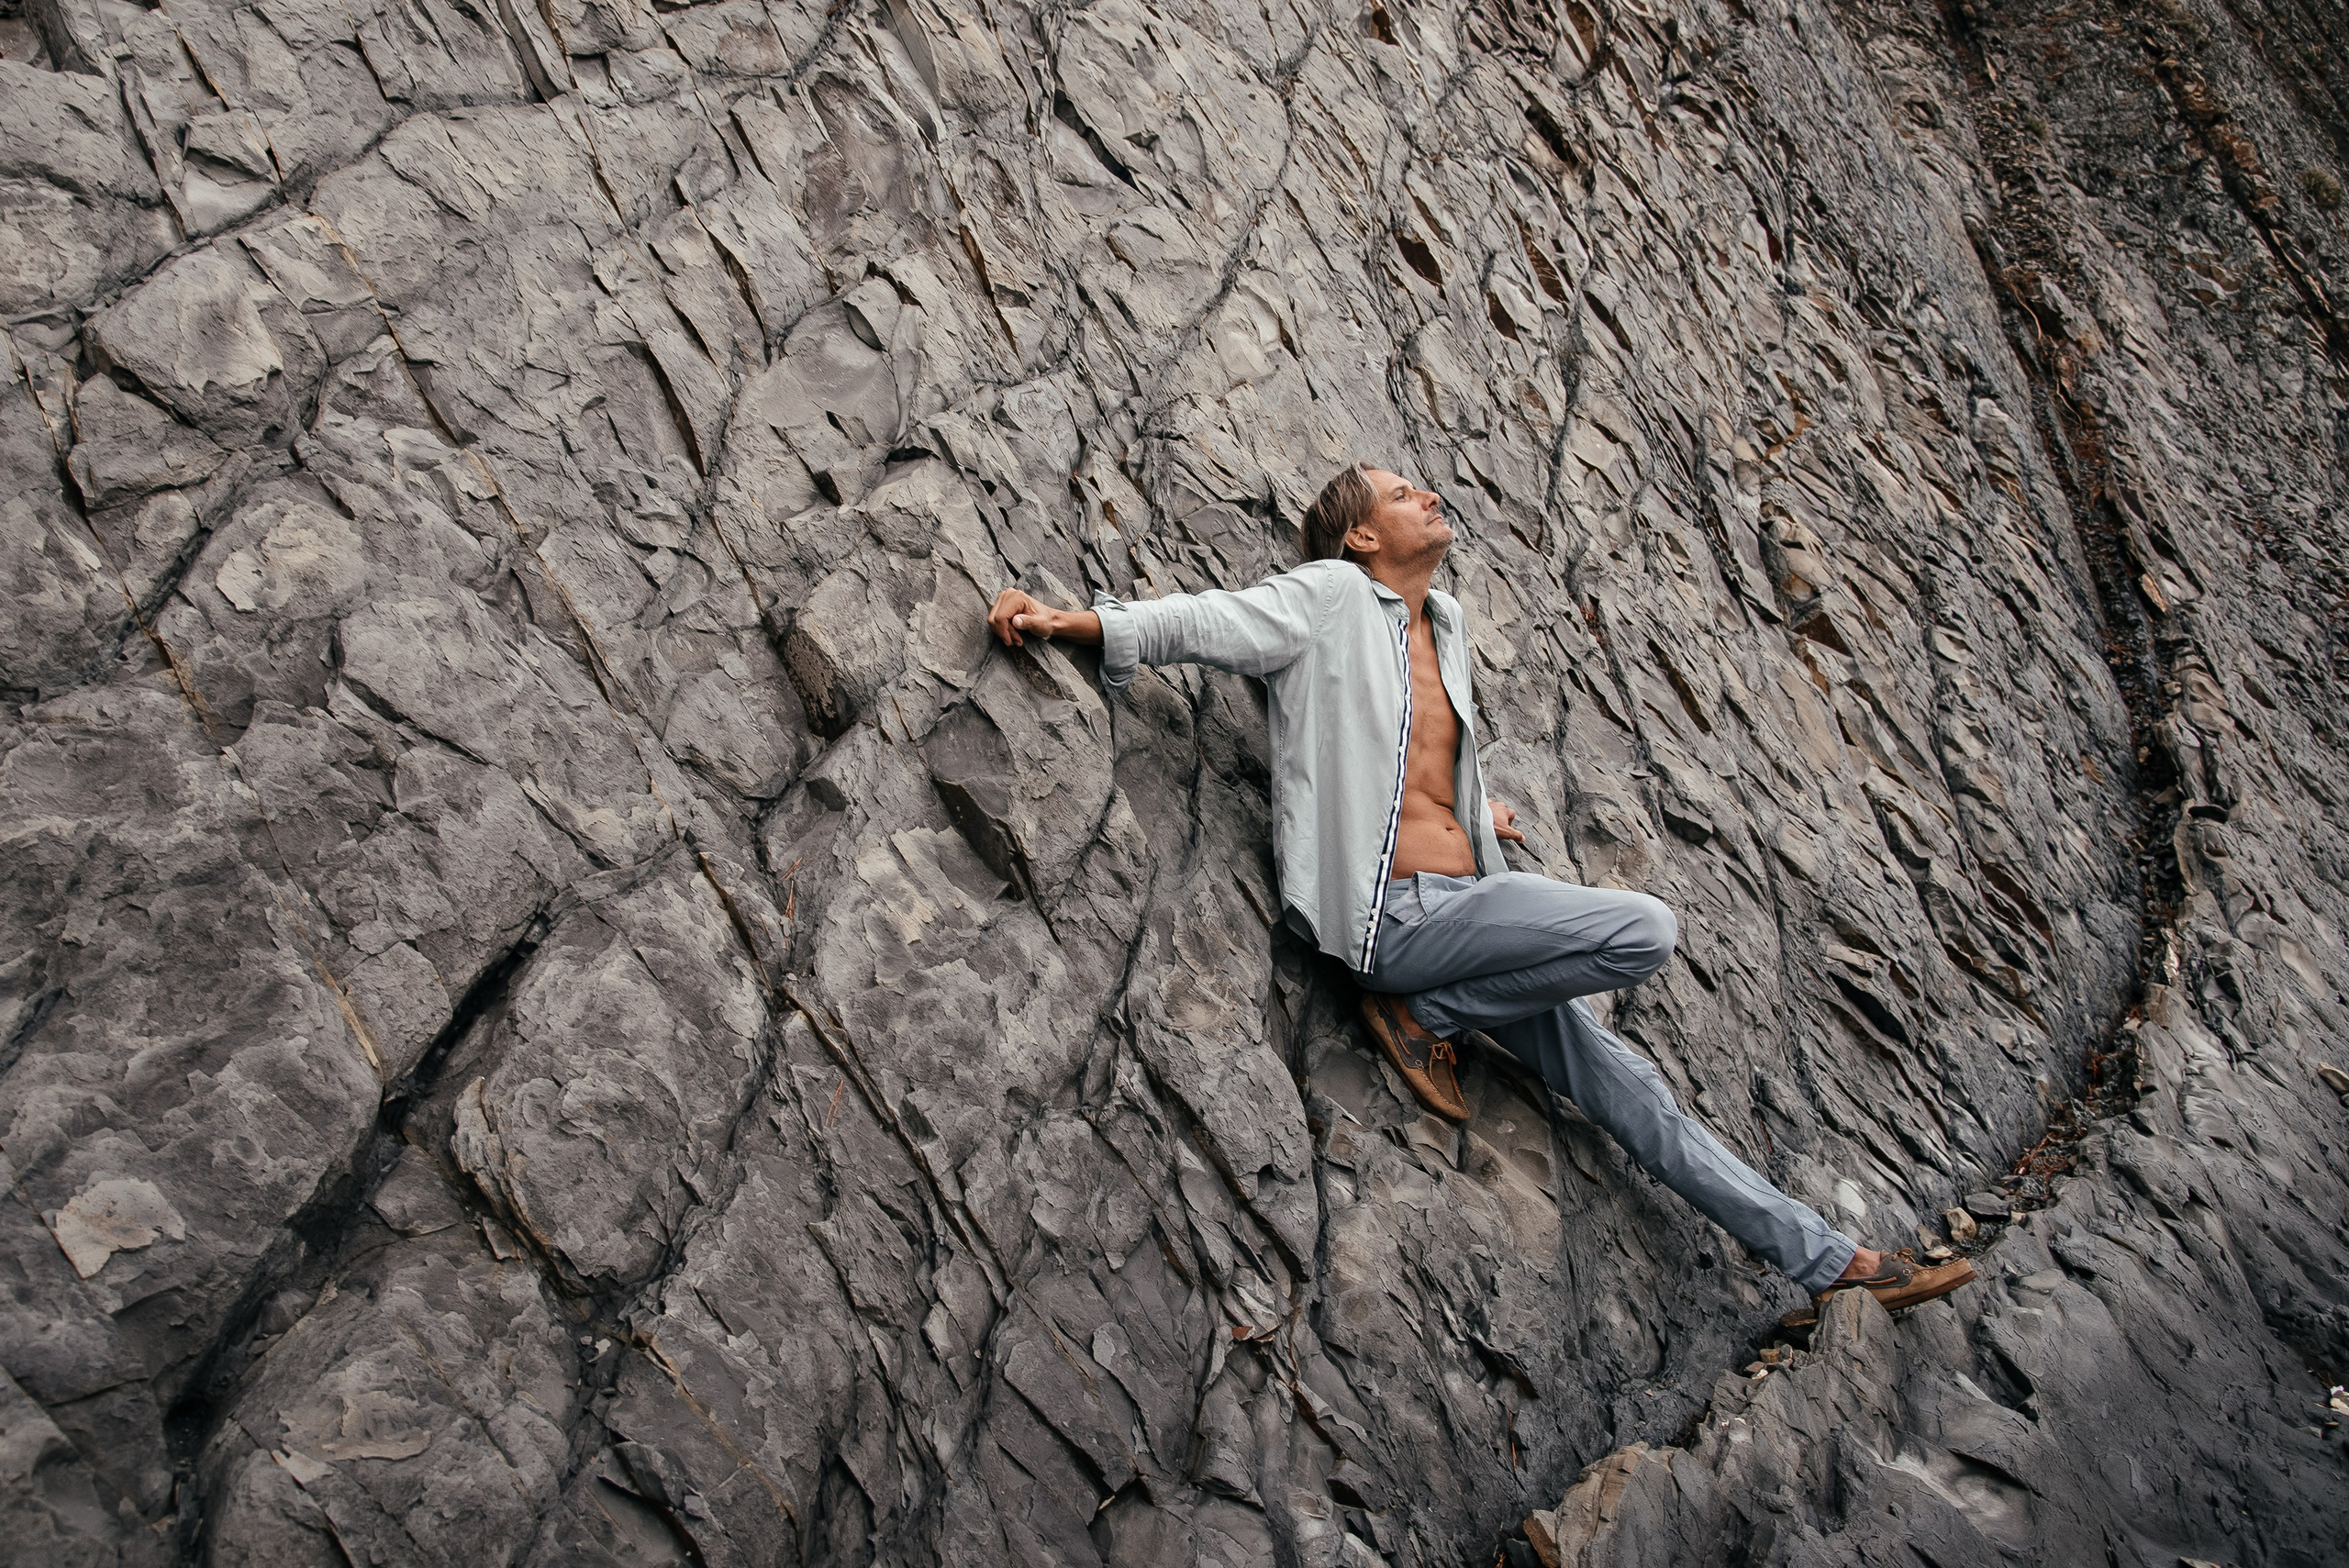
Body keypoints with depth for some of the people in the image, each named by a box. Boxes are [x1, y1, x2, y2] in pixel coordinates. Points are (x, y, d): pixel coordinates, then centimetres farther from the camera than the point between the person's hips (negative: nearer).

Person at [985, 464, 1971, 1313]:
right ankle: (1424, 1015, -6)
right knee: (1642, 931, -20)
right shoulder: (1332, 597, -1)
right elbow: (1198, 623, -7)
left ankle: (1826, 1258, 14)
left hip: (1464, 902, 8)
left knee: (1614, 1079, 7)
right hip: (1393, 911, -7)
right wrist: (1069, 620, -18)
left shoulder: (1445, 624, 22)